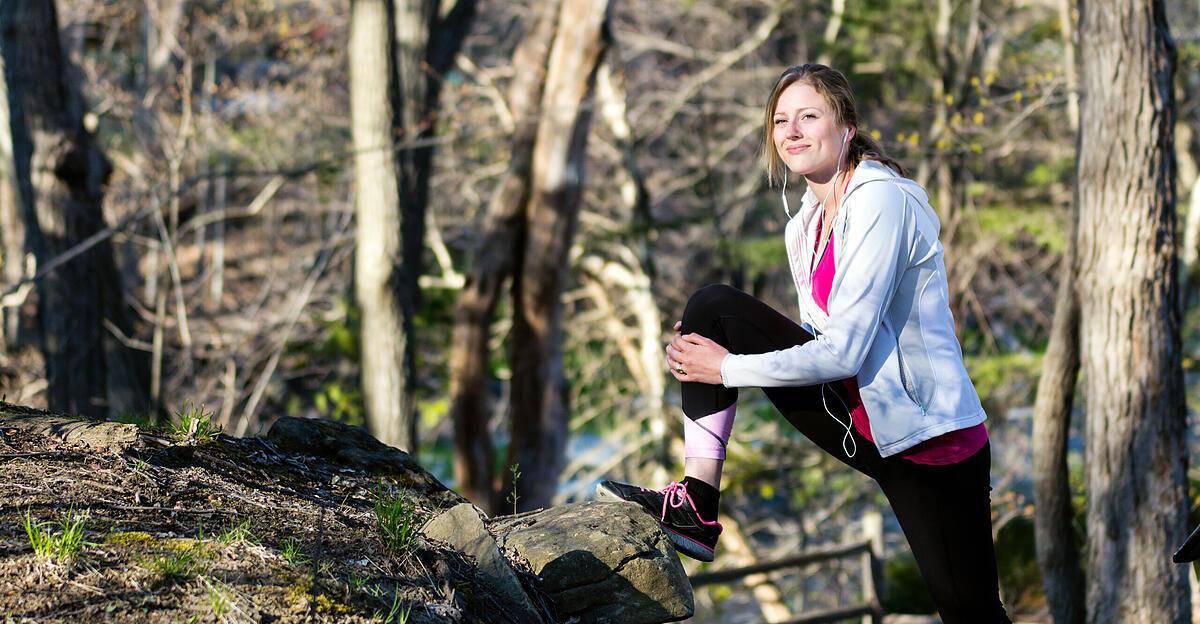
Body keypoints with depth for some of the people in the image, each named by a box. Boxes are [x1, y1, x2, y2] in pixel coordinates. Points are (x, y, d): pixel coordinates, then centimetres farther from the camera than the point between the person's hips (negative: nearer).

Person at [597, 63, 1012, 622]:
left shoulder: (880, 200, -17)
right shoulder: (803, 227, 9)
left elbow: (844, 350, -23)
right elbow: (822, 344, 12)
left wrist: (727, 368, -16)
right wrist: (707, 350, -2)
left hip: (929, 435, -8)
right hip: (858, 421, 8)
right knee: (712, 307, -3)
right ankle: (697, 505, -7)